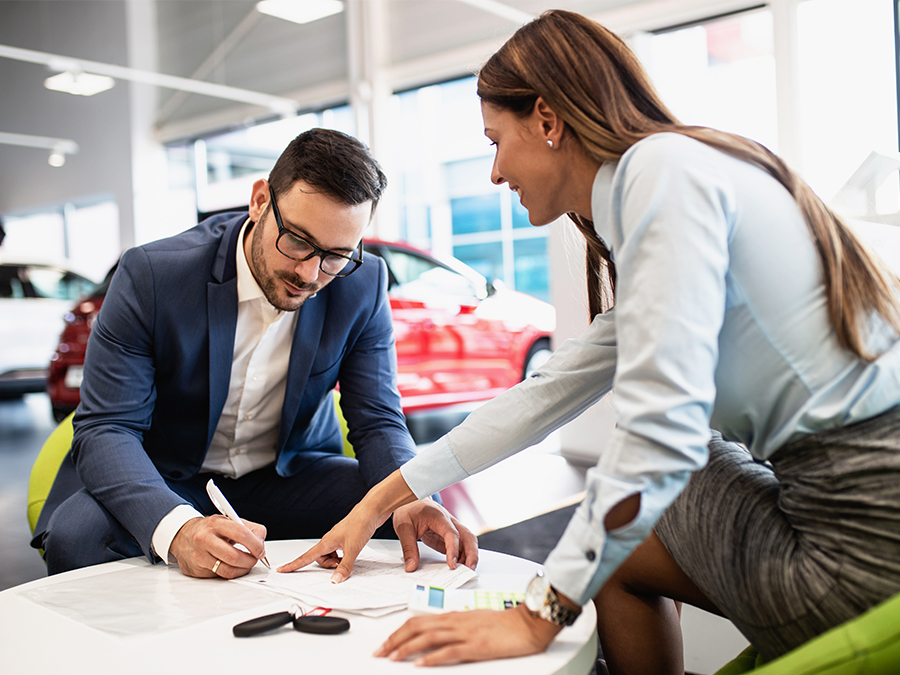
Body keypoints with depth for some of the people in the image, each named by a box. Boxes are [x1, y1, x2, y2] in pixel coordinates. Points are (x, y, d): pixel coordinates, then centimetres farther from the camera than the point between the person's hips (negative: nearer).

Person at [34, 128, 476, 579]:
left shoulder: (363, 287, -13)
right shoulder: (151, 275, -21)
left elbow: (378, 421, -8)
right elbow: (105, 429, -22)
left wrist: (410, 501, -32)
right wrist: (177, 527, -43)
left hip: (289, 475, 2)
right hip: (166, 482, -1)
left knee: (414, 519, -21)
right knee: (76, 534, -30)